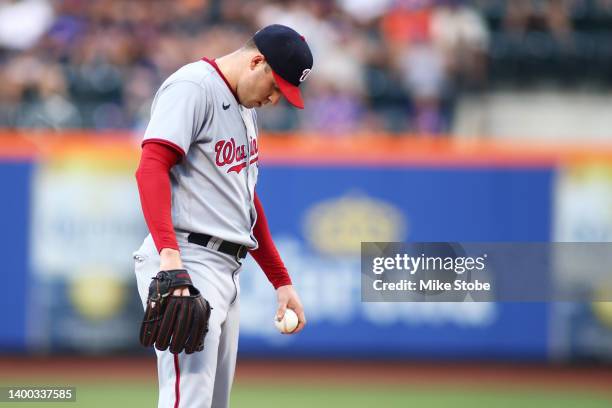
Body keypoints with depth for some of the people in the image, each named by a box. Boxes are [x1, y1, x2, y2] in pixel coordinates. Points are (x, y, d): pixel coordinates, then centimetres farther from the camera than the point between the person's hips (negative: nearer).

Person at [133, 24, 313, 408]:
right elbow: (152, 167, -20)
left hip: (227, 270, 10)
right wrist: (169, 254, -33)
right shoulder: (193, 87, -8)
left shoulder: (246, 107, 22)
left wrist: (281, 281, 25)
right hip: (187, 264, -10)